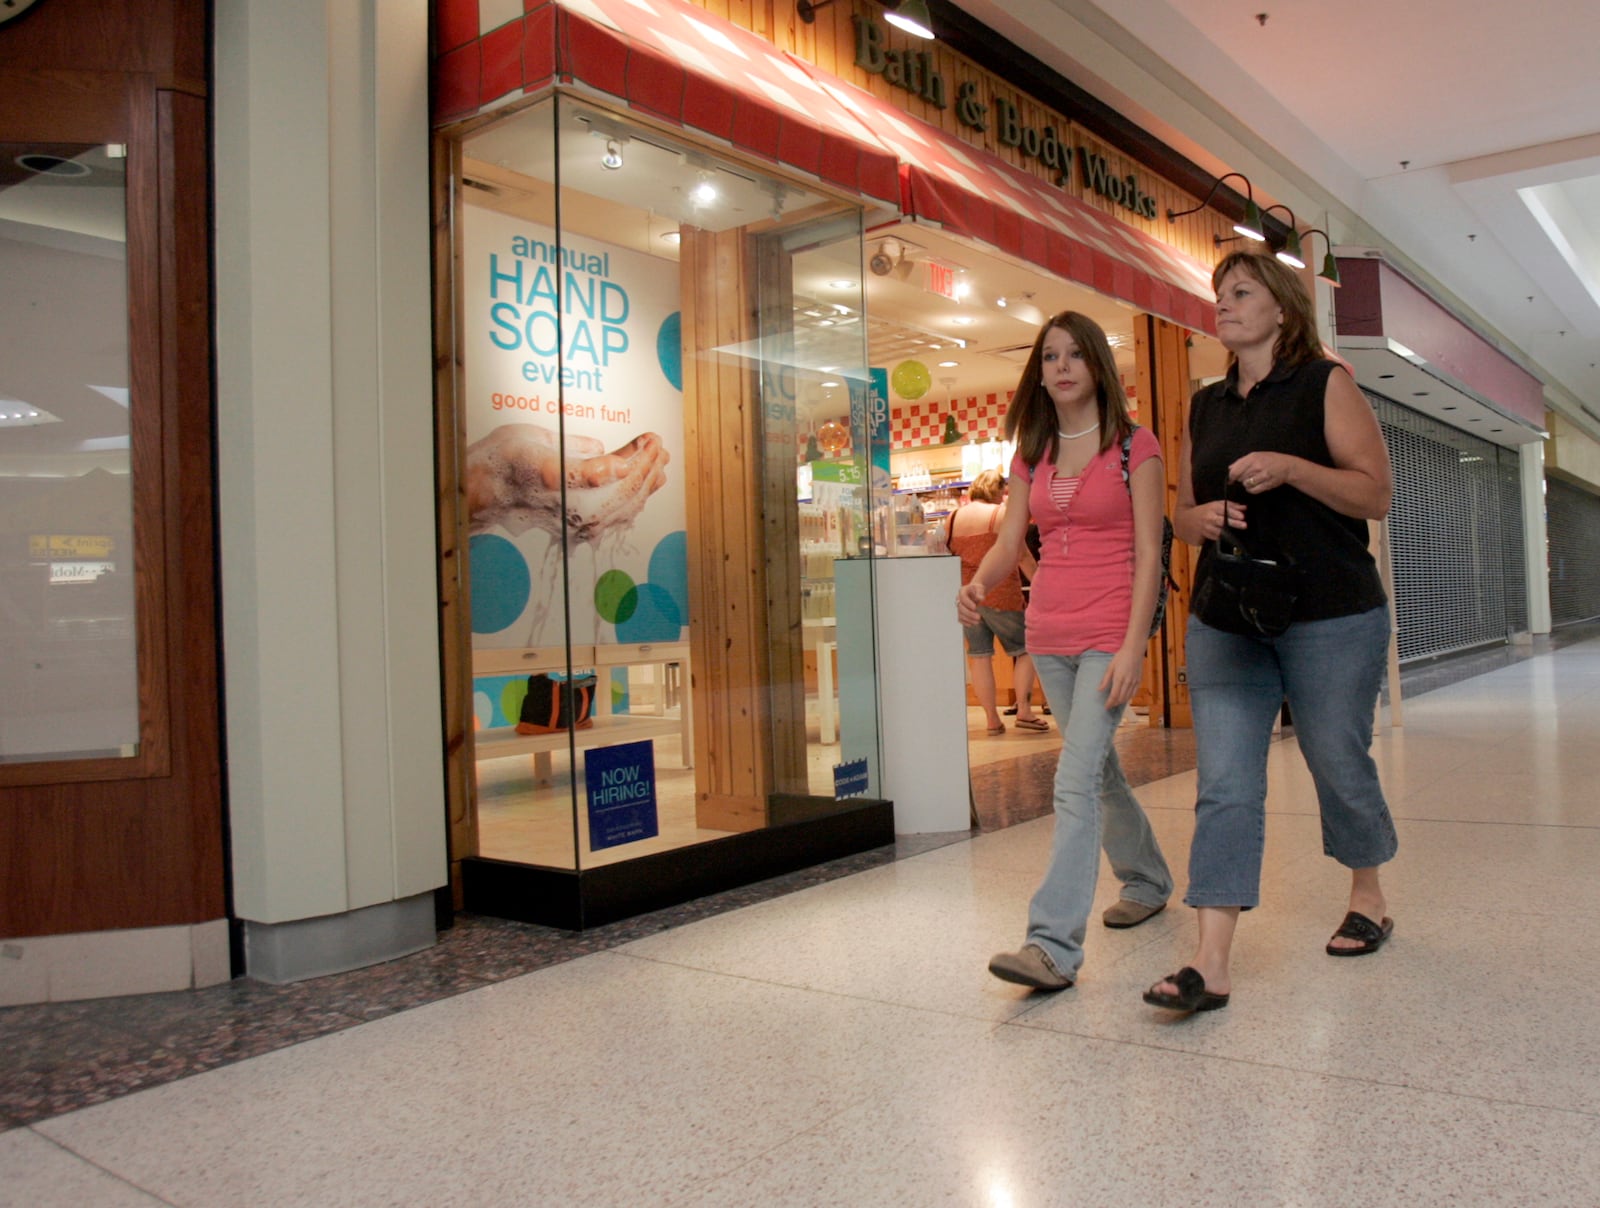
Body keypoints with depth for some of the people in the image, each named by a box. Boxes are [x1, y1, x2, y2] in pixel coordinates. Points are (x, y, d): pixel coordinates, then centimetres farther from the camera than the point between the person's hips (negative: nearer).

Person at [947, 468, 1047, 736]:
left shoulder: (953, 518, 7)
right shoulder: (1001, 514, -8)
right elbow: (1022, 557, -8)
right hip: (1000, 594, -5)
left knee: (979, 656, 8)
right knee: (1024, 650, 8)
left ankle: (992, 719, 10)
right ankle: (1024, 711, 1)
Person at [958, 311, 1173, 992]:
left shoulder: (1135, 448, -3)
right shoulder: (1031, 457, 12)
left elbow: (1148, 553, -8)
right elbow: (1009, 540, 6)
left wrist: (1133, 646, -17)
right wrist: (978, 583, -17)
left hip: (1110, 635, -6)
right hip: (1048, 635, 6)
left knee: (1076, 781, -15)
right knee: (1098, 769, 18)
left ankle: (1054, 945, -16)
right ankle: (1147, 882, 39)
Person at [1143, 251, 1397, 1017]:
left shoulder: (1324, 385, 0)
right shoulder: (1206, 406, 13)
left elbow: (1376, 494, -7)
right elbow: (1184, 509, 21)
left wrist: (1289, 468, -21)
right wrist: (1198, 518, -3)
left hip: (1330, 617, -3)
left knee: (1339, 766, 9)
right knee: (1223, 785, -5)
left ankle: (1368, 898, 37)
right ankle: (1210, 963, -7)